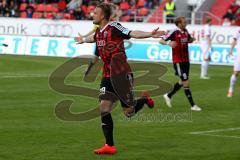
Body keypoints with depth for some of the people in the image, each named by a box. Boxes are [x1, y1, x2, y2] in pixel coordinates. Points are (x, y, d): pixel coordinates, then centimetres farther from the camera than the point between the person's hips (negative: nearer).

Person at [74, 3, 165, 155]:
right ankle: (109, 146, -2)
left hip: (122, 75, -7)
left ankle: (145, 99, 29)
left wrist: (150, 34, -42)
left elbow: (132, 33, -27)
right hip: (108, 76, 7)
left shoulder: (114, 27, -13)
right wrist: (83, 40, 55)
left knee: (129, 112, -4)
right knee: (104, 107, -6)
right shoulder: (99, 32, 10)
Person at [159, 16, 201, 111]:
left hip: (186, 61, 8)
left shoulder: (185, 31, 7)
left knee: (182, 82, 15)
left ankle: (168, 96, 35)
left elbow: (189, 40, 25)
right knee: (186, 83, -6)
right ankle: (193, 105, -2)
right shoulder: (174, 32, -14)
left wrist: (192, 39, 2)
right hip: (178, 61, -8)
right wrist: (169, 43, -33)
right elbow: (161, 41, -13)